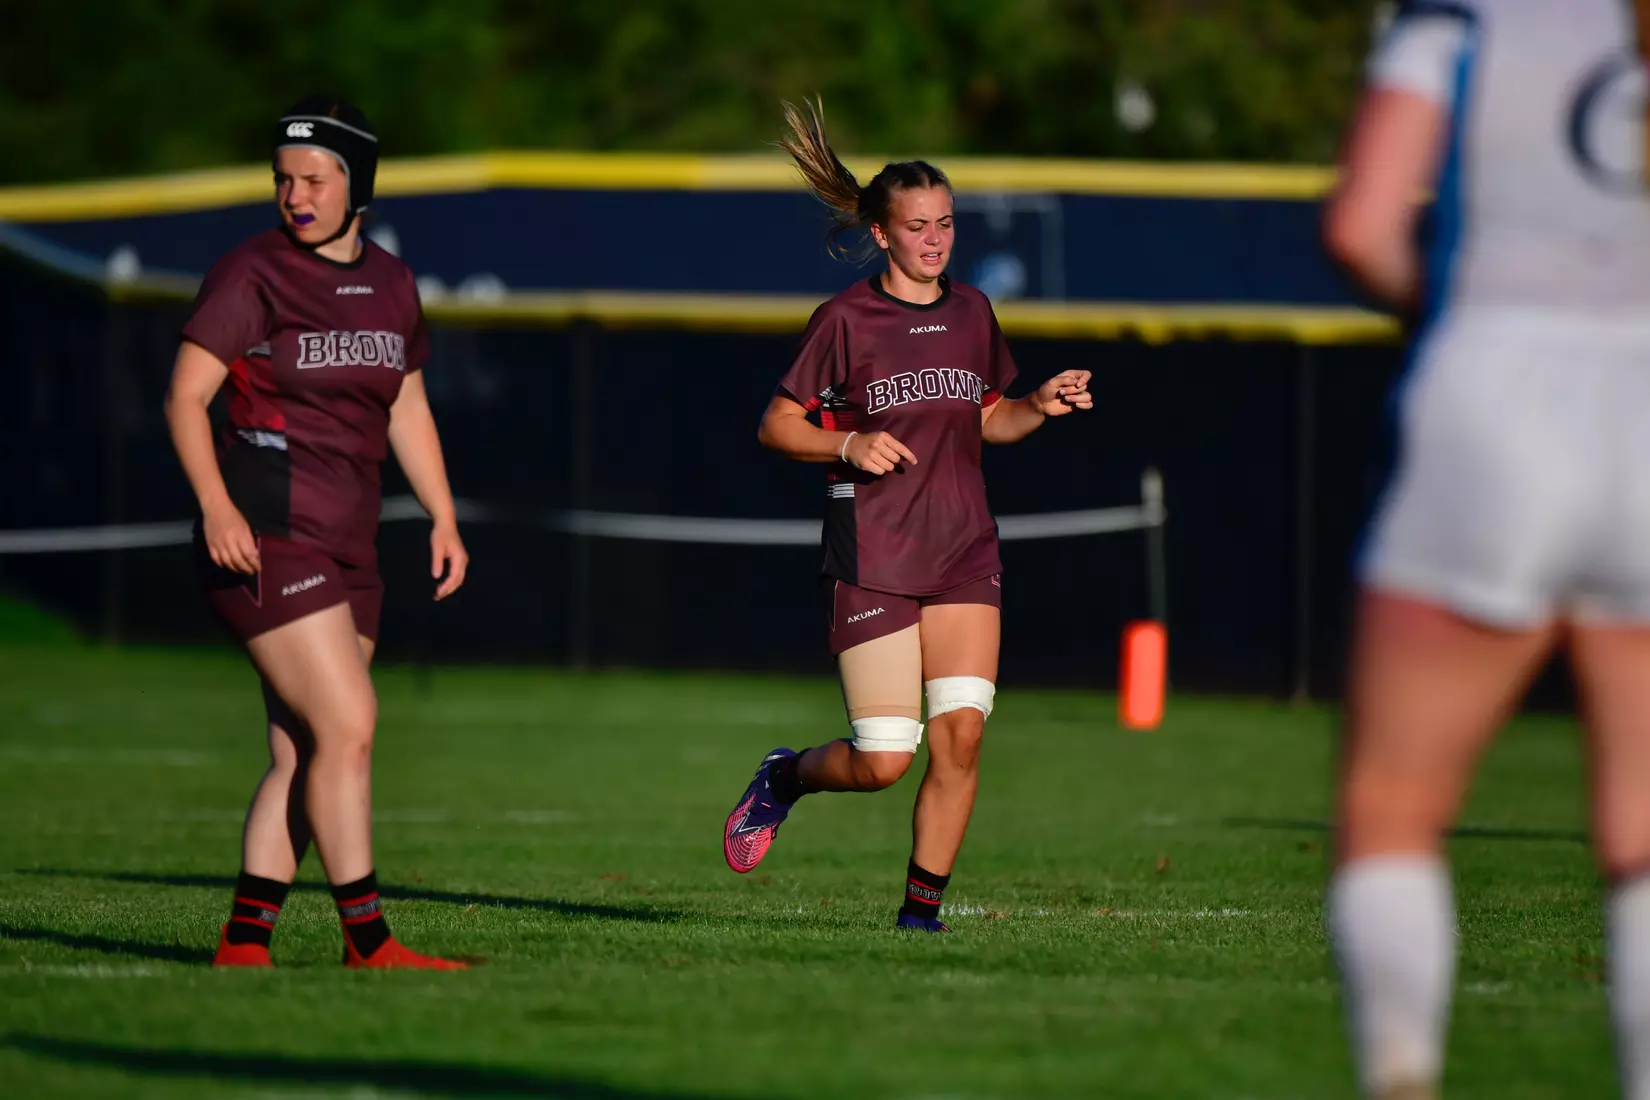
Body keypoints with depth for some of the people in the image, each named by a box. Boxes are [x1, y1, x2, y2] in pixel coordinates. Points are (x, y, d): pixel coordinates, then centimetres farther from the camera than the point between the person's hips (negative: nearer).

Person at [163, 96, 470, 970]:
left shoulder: (390, 284, 13)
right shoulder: (254, 275, -6)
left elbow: (406, 410, 22)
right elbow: (185, 396, -9)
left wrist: (443, 520, 14)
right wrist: (217, 507, -22)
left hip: (345, 551, 7)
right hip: (264, 538, -7)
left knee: (303, 753, 4)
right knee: (348, 725, -14)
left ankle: (244, 944, 10)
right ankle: (367, 944, -11)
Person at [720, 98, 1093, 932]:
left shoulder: (971, 313, 11)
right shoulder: (846, 320, -4)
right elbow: (776, 426, -1)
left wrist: (1041, 407, 3)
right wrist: (849, 444, -18)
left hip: (964, 551, 4)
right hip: (873, 557, -4)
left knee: (961, 732, -12)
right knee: (883, 760, -8)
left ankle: (921, 911, 1)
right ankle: (784, 777, 25)